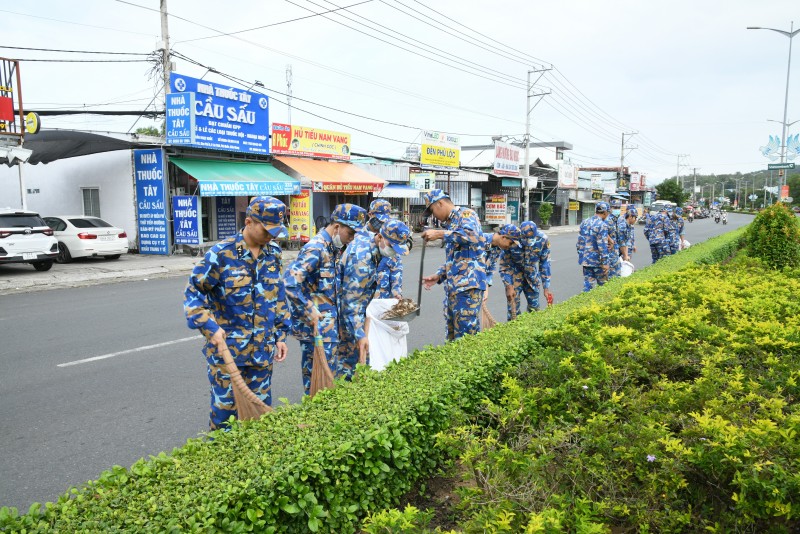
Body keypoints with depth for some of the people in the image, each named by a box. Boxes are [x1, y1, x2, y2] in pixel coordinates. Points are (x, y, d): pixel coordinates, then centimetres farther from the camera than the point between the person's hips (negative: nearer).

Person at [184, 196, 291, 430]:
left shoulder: (273, 253, 3)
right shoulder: (222, 253, -13)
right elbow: (193, 291, -8)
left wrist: (280, 335, 11)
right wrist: (210, 327, -19)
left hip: (262, 349, 5)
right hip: (226, 347, -4)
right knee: (225, 408, 7)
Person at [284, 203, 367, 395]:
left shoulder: (334, 248, 9)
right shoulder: (316, 249, -20)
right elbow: (290, 282, -28)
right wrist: (310, 312, -26)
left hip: (328, 323, 9)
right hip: (315, 326, -9)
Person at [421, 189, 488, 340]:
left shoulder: (465, 214, -3)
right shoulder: (449, 224, 23)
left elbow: (473, 235, -25)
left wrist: (439, 234, -21)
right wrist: (439, 276, 15)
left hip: (468, 283, -9)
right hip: (452, 285, 9)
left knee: (466, 331, -10)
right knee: (452, 331, 12)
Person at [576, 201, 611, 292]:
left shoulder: (584, 222, 6)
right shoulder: (602, 225, -15)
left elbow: (579, 241, 10)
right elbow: (602, 245, -18)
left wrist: (580, 254, 20)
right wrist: (605, 262, -14)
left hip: (585, 259, 6)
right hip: (597, 260, -6)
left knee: (588, 283, 10)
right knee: (603, 284, 10)